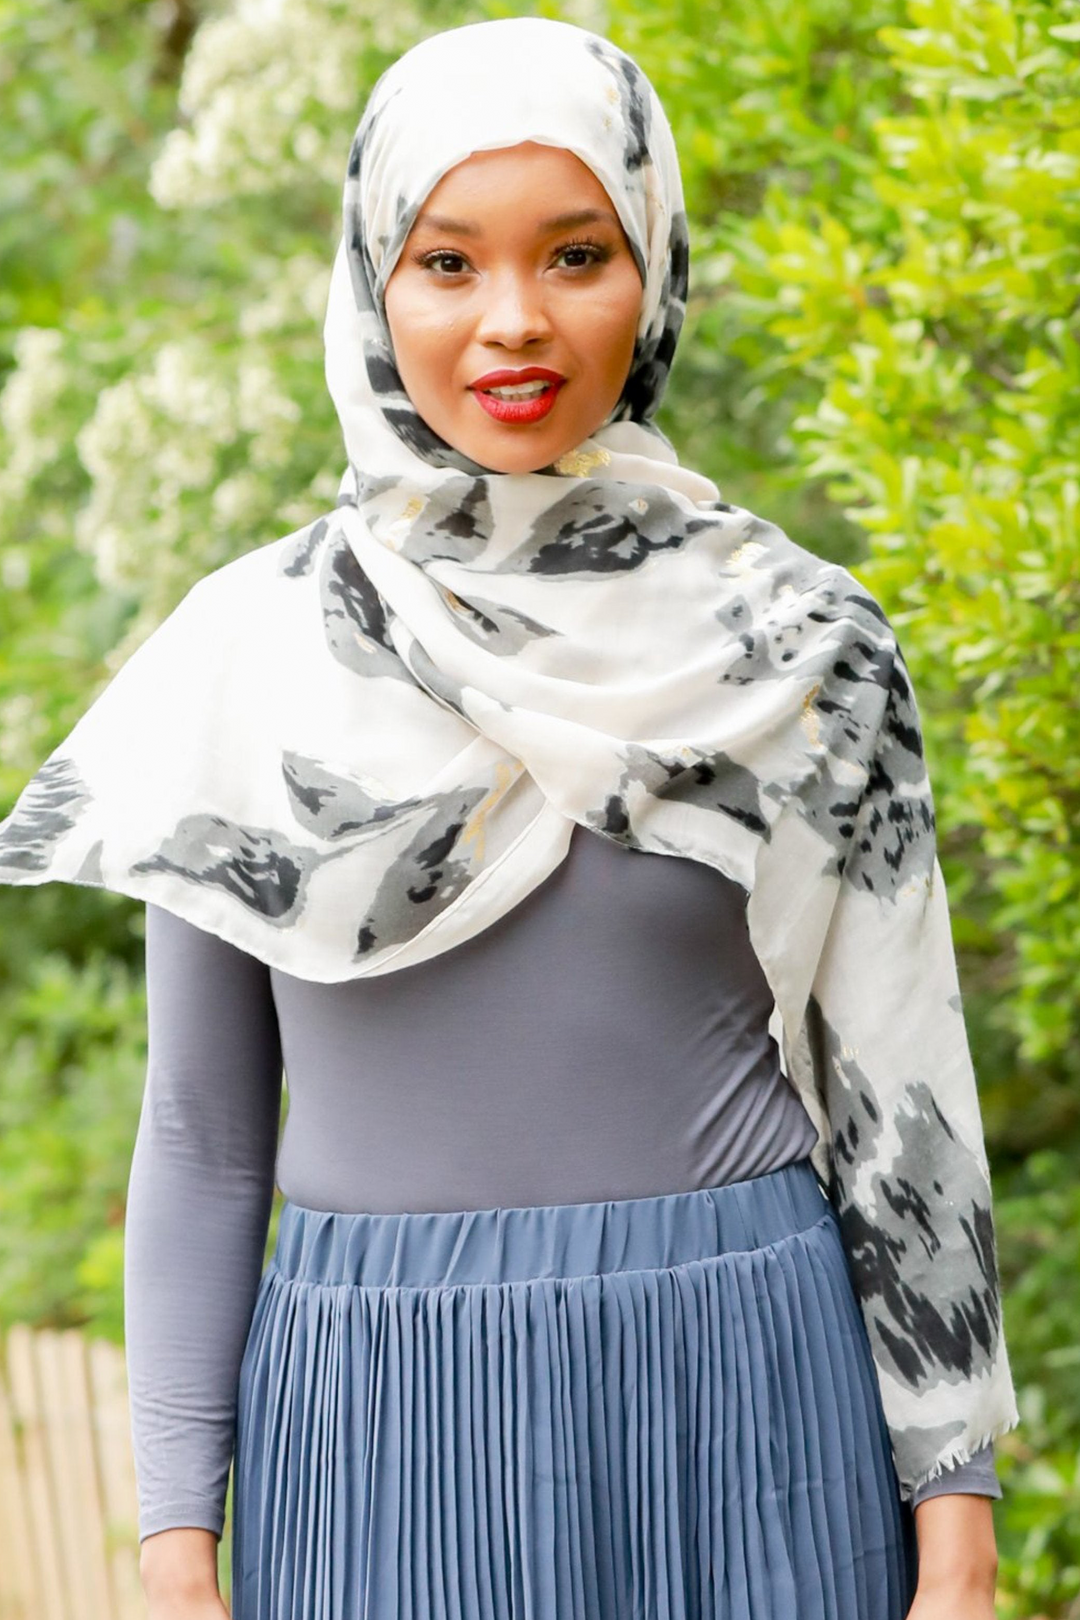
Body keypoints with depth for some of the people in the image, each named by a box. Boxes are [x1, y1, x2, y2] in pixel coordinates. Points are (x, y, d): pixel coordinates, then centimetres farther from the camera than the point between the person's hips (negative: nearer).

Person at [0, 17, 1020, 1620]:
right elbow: (201, 1136, 4)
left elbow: (904, 1106, 1)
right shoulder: (253, 650, 1)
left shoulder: (800, 646, -1)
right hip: (381, 1429, 1)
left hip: (739, 1418, 0)